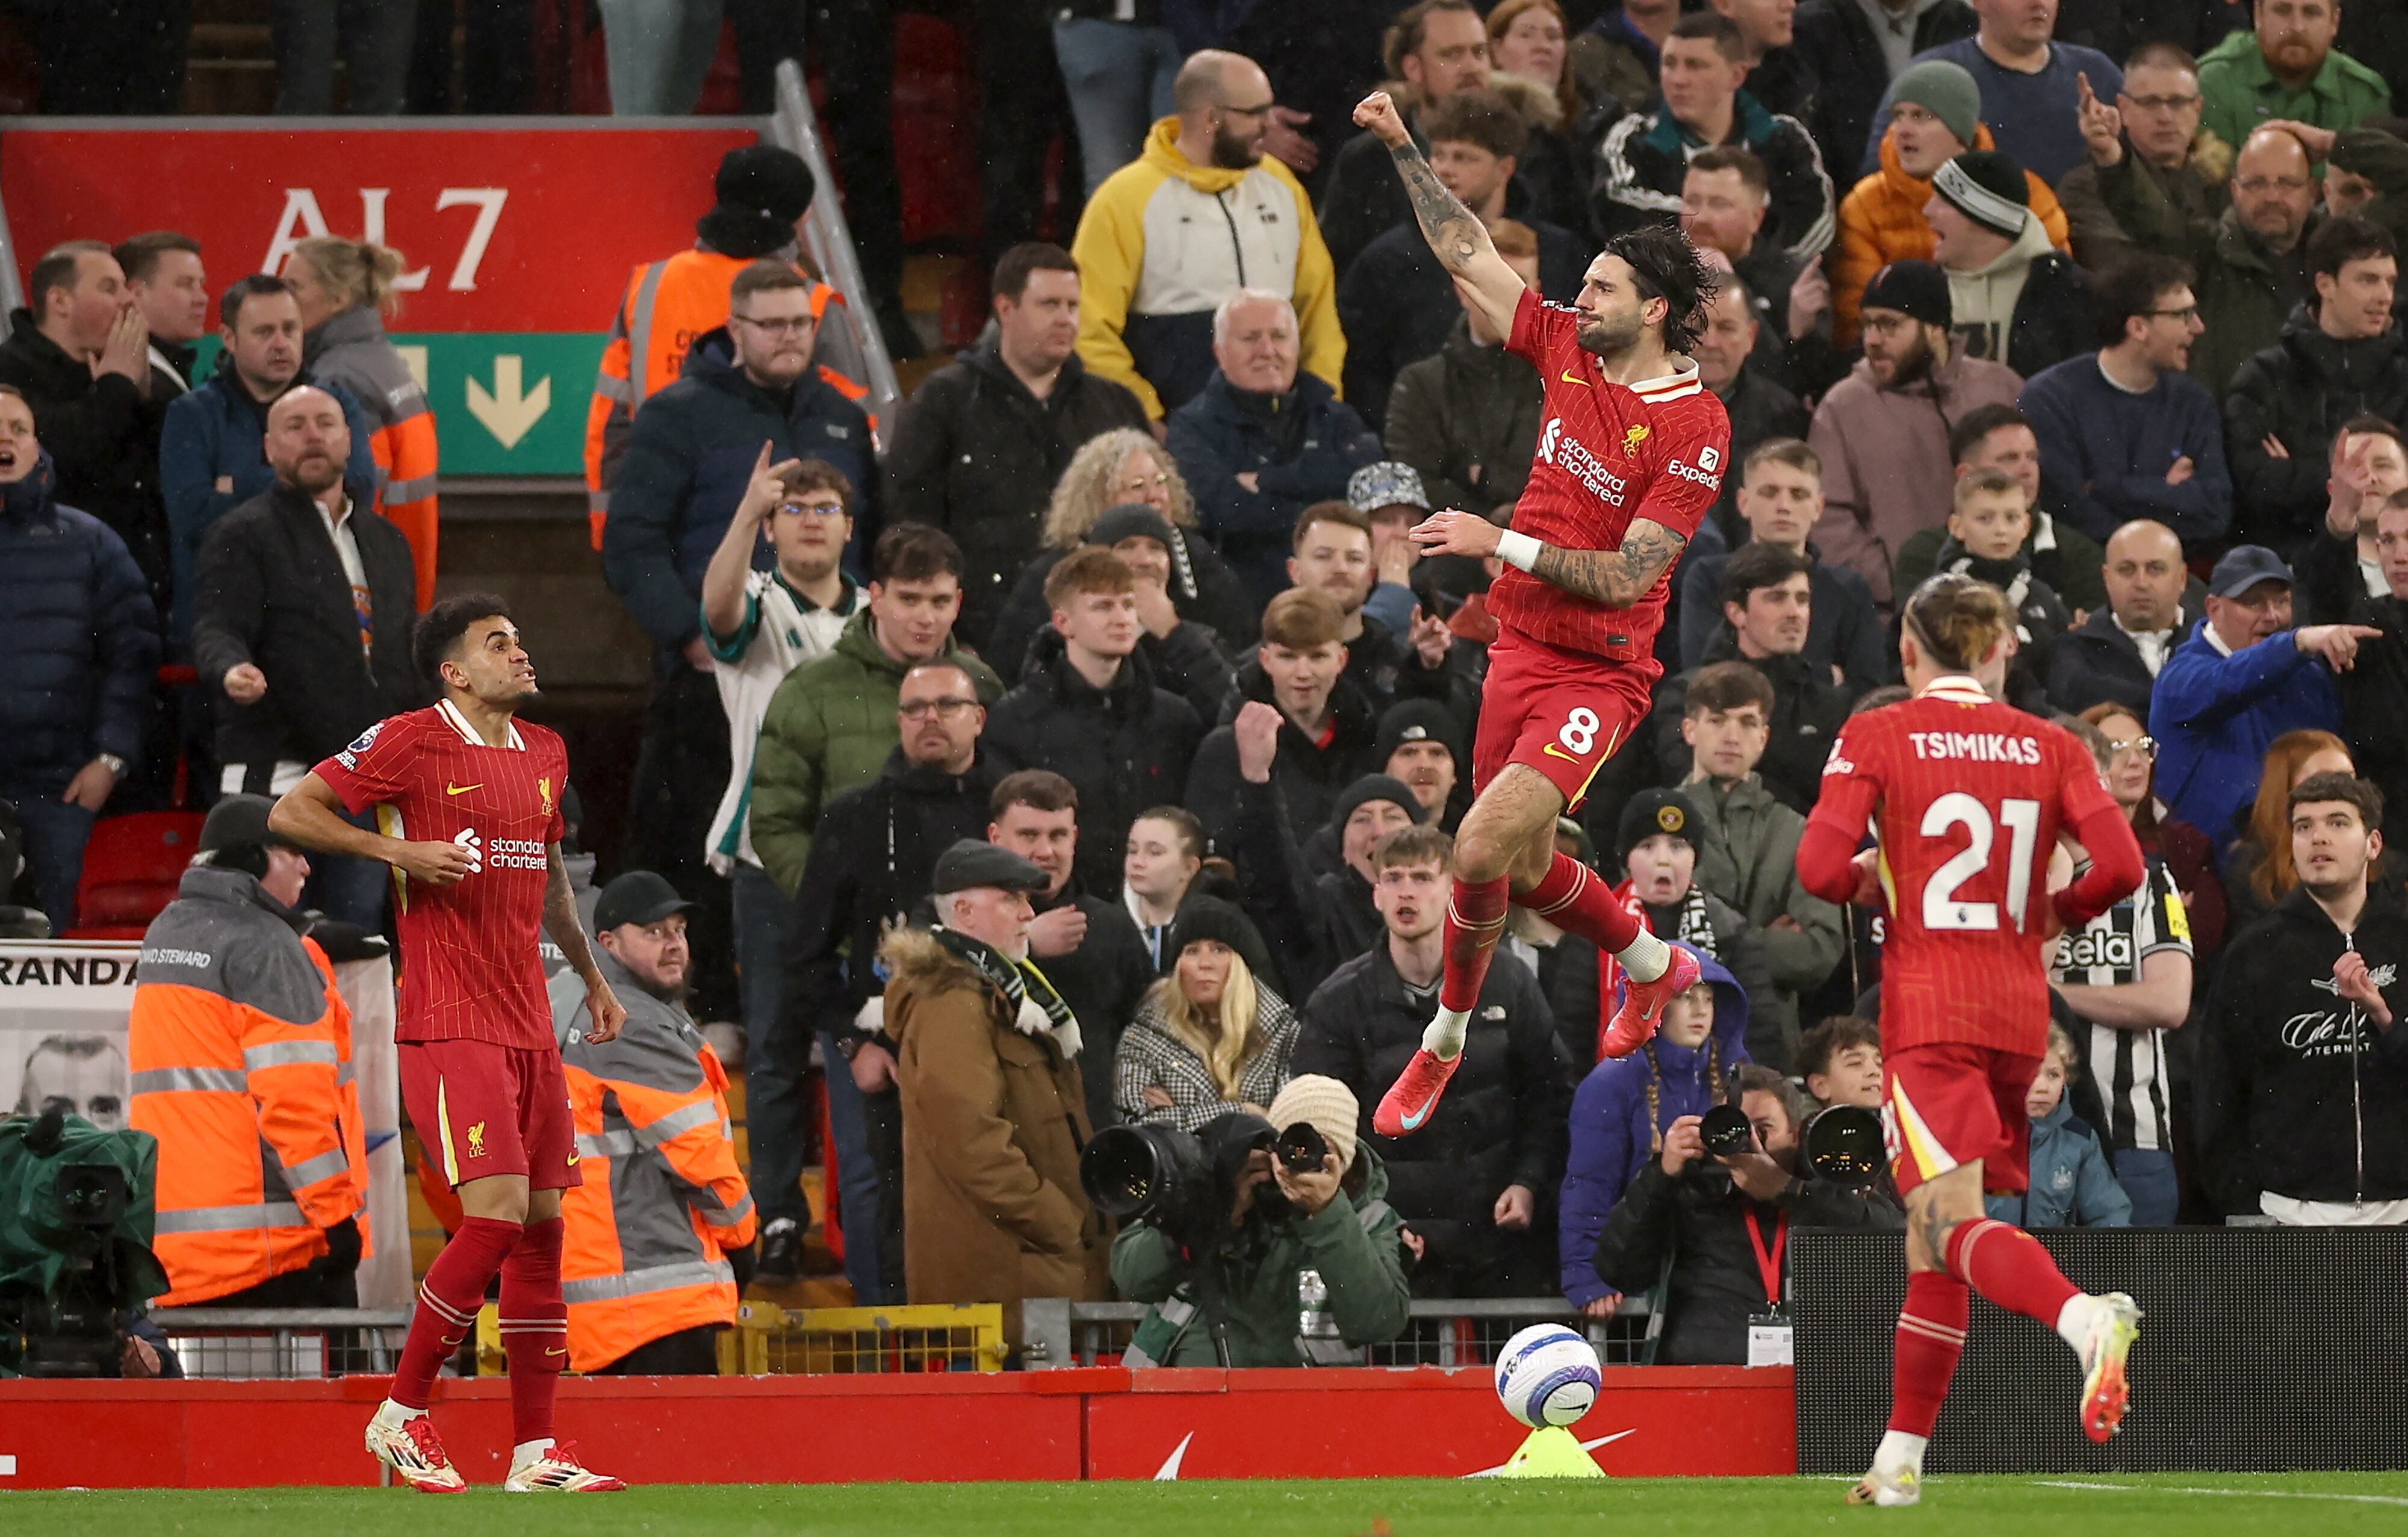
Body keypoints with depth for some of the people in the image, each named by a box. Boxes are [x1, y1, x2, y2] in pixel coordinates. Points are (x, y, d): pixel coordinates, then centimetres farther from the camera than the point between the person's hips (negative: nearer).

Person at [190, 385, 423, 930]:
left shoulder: (385, 541, 21)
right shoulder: (243, 535, 1)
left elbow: (406, 659, 25)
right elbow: (216, 628, -12)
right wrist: (231, 669, -34)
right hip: (278, 773, -6)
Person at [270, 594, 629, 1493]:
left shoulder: (544, 754, 16)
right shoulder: (412, 743, -6)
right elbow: (289, 813, -5)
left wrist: (591, 976, 31)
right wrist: (397, 850, -17)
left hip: (530, 1027, 7)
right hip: (450, 1023, -7)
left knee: (543, 1224, 4)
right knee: (497, 1212, -16)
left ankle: (535, 1453, 8)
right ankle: (401, 1416, -3)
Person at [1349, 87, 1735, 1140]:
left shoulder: (1696, 430, -16)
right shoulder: (1568, 350, 2)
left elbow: (1627, 576, -18)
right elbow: (1467, 255, 8)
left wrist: (1502, 542, -22)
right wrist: (1401, 149, 5)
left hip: (1599, 673, -7)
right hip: (1520, 646, 7)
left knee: (1484, 847, -20)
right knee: (1522, 862, 15)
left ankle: (1446, 1039, -1)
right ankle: (1652, 964, 41)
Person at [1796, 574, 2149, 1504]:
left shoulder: (1874, 738, -2)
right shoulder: (2049, 747, 6)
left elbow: (1820, 867, -12)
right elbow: (2121, 866, -4)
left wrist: (1872, 888, 10)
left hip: (1928, 1011, -5)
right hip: (2021, 1011, 5)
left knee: (1952, 1221, -14)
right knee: (1932, 1231, 15)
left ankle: (2085, 1319, -45)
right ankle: (1901, 1458, 17)